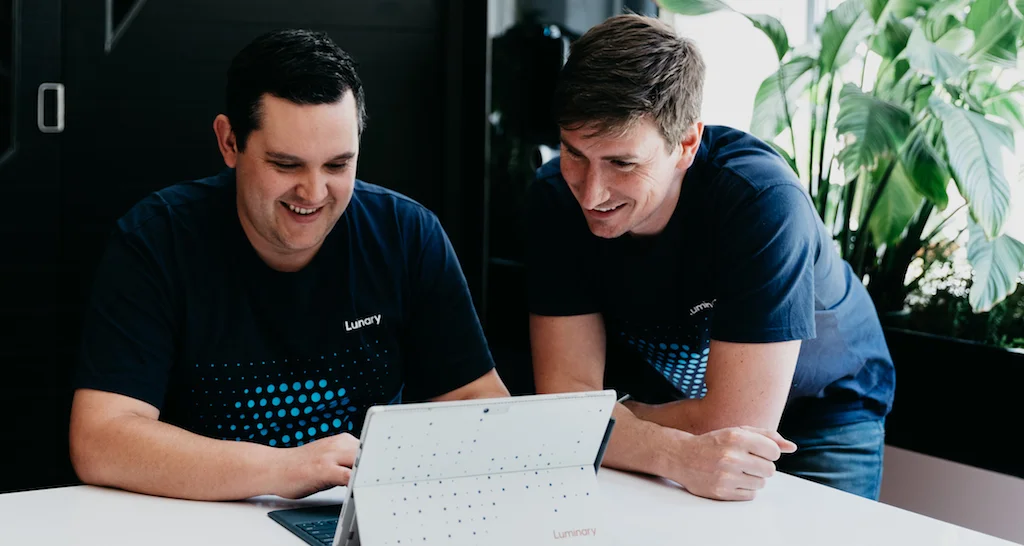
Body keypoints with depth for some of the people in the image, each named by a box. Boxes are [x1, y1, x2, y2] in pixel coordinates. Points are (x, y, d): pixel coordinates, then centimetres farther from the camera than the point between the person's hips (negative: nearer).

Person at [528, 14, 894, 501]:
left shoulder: (762, 201, -33)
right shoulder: (557, 196, -20)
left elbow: (736, 421, -32)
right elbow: (566, 395, -23)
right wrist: (678, 455, -40)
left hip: (815, 412, -4)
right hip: (663, 411, 4)